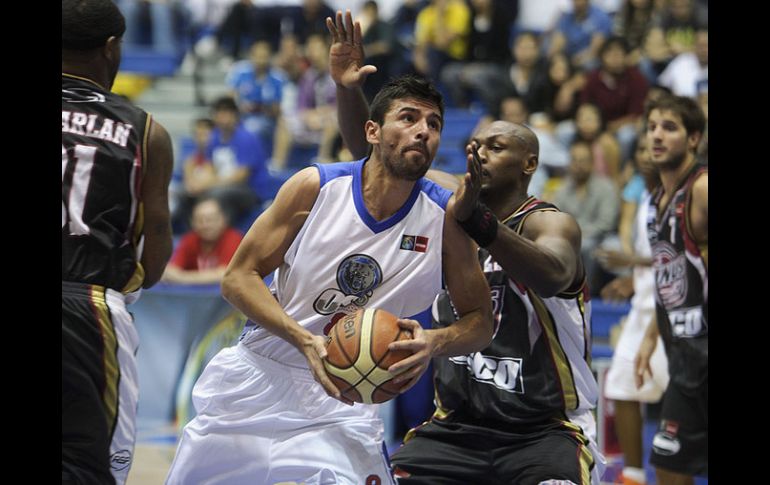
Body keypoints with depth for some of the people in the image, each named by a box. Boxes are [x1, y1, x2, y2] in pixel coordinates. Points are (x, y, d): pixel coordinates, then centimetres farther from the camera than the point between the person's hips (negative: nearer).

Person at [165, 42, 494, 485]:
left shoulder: (447, 216, -7)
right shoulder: (315, 187, -10)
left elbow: (480, 322, 0)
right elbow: (238, 277, -8)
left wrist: (435, 343, -24)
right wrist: (306, 341, -24)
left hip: (345, 400, 0)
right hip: (260, 375, 0)